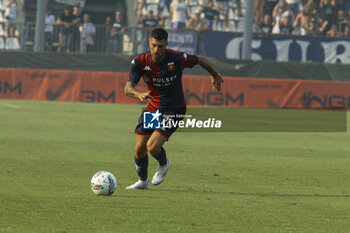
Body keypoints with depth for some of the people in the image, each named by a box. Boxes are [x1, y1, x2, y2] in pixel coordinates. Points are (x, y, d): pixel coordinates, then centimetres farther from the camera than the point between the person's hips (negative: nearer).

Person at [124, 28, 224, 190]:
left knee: (152, 147, -19)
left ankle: (163, 164, 17)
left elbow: (200, 60, -1)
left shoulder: (177, 58, -21)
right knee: (139, 149, 3)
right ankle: (142, 181, 31)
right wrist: (139, 94, -45)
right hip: (152, 108, 4)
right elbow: (128, 88, -21)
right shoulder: (140, 62, -15)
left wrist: (215, 75, 17)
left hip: (173, 110, -4)